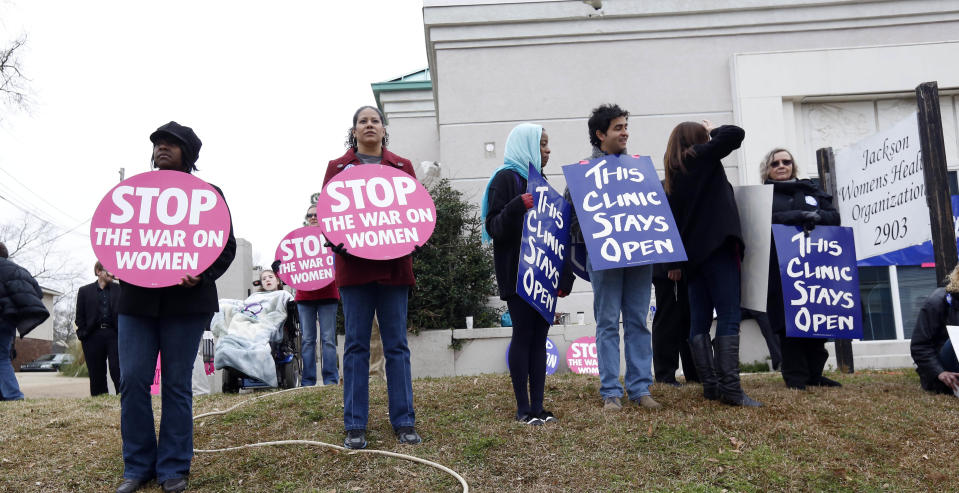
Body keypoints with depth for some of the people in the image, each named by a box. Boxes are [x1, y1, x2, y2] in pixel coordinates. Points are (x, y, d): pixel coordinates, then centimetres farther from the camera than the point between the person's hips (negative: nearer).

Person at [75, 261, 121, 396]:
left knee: (117, 370, -8)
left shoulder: (119, 289, 11)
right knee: (97, 374, 6)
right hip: (93, 336, 1)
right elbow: (80, 317, 10)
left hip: (114, 334, -1)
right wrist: (82, 336, -1)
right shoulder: (85, 291, 11)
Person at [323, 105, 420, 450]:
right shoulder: (338, 167, 11)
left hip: (393, 265, 1)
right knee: (356, 346, 2)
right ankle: (355, 427, 8)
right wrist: (341, 241, -12)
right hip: (354, 265, -1)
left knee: (397, 345, 4)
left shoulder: (402, 166, 14)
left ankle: (404, 422, 11)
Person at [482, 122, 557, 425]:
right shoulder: (506, 178, -6)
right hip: (516, 272, -7)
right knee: (523, 333, -5)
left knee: (540, 334, 5)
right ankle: (523, 408, 3)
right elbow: (494, 227, -13)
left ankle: (537, 406, 9)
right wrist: (519, 206, -28)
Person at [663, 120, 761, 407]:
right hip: (716, 246, -8)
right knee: (729, 316, -10)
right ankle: (730, 387, -17)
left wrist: (675, 261, 21)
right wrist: (713, 130, 13)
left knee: (699, 320, 6)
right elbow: (736, 134, -9)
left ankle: (710, 385, 7)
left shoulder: (673, 174, 18)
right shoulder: (700, 156, -1)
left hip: (691, 252, 8)